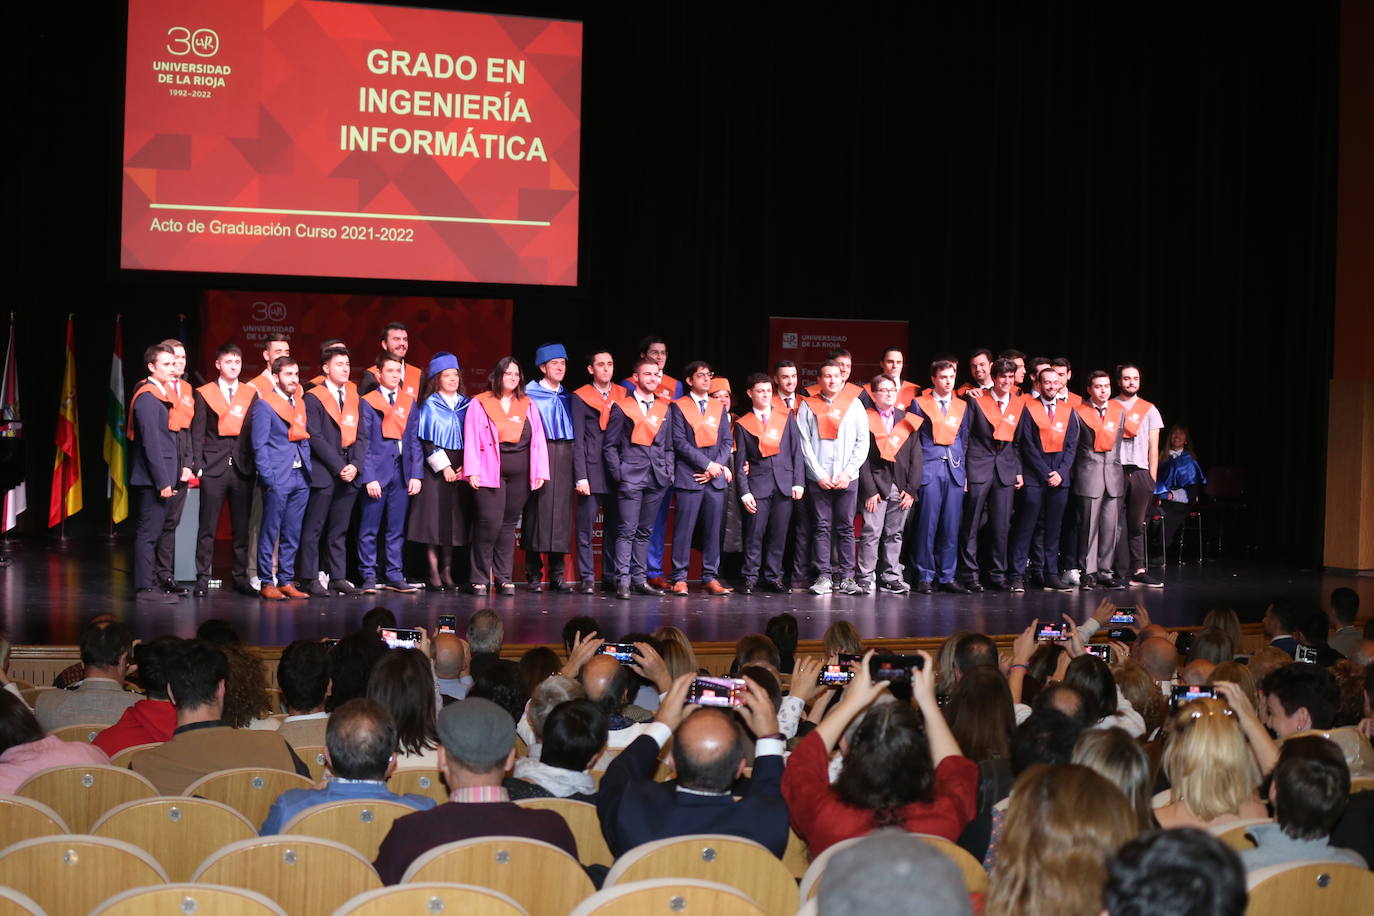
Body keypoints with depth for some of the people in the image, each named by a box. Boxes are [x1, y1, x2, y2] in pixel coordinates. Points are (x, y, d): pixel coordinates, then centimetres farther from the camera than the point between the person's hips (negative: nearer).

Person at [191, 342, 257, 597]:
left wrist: (256, 464, 1)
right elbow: (197, 433, 3)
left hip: (242, 468, 2)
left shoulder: (251, 394, 10)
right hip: (213, 468, -2)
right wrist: (197, 466, -5)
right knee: (207, 526, -2)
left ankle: (240, 576, 12)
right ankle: (202, 578, 2)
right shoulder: (204, 394, 5)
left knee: (242, 526, 4)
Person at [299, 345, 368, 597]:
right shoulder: (313, 398, -2)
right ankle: (311, 578, 1)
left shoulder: (353, 397, 15)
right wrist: (339, 467, -13)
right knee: (314, 529, -3)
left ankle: (338, 577, 10)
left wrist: (355, 465, -4)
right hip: (323, 473, -5)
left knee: (339, 530, 8)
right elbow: (315, 437, -9)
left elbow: (361, 435, 12)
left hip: (350, 473, 5)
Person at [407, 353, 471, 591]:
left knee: (454, 520, 3)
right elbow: (425, 441, -5)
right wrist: (443, 467, -13)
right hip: (435, 469, -4)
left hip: (460, 469, 4)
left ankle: (447, 571, 10)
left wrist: (467, 465, -3)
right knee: (434, 518, -5)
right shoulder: (430, 405, 0)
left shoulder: (466, 405, 10)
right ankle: (434, 573, -1)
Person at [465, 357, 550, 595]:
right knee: (490, 522, -11)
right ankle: (480, 579, -4)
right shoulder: (479, 404, 5)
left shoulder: (528, 405, 14)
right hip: (490, 472, -3)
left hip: (520, 474, 3)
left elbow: (538, 439, 11)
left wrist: (540, 472, 4)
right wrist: (472, 471, -9)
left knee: (509, 524, 5)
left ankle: (504, 578, 10)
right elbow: (471, 438, 0)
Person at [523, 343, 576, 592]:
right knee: (537, 509, -6)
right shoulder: (530, 394, 1)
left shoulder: (567, 397, 16)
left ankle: (557, 574, 5)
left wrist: (570, 455, 7)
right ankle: (534, 574, -1)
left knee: (562, 511, 1)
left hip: (564, 458, 4)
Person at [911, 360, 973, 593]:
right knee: (928, 524, -4)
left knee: (952, 526, 2)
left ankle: (947, 576, 9)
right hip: (929, 469, -3)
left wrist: (964, 472, 9)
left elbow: (964, 440, 17)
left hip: (954, 470, 3)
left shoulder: (962, 406, 15)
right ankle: (925, 576, 2)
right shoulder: (920, 404, 6)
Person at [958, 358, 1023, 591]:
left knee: (1002, 526, 4)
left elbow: (1018, 442, 16)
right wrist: (961, 471, -7)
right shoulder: (976, 399, -2)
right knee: (971, 524, -1)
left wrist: (1019, 471, 8)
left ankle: (997, 574, 12)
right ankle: (970, 574, 5)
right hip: (978, 467, -3)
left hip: (1006, 470, 3)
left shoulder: (1019, 405, 10)